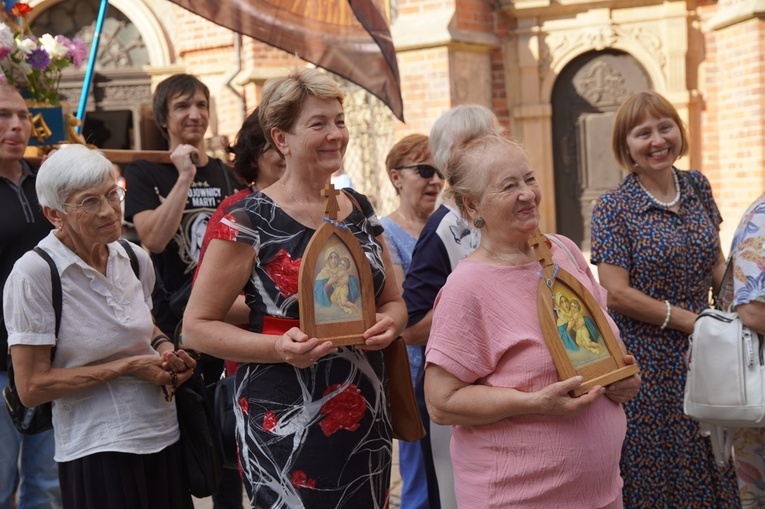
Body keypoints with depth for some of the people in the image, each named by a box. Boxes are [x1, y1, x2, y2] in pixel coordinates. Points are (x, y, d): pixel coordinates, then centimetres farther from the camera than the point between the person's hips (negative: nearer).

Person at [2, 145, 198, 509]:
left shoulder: (136, 260, 3)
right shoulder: (34, 273, -14)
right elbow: (32, 387, -15)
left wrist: (166, 351, 0)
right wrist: (128, 367, -16)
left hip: (164, 437, 6)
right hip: (96, 452, -6)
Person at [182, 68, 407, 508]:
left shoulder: (360, 210, 8)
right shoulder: (249, 220, -9)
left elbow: (393, 300, 18)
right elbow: (197, 326, -8)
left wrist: (389, 323, -5)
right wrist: (279, 347, -22)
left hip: (367, 419, 5)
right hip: (286, 426, -5)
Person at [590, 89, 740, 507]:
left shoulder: (697, 187, 6)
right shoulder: (614, 207, -9)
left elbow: (716, 263, 14)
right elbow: (617, 293, -14)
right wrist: (690, 319, -13)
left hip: (701, 353, 5)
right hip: (647, 359, -5)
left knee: (709, 472, 11)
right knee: (656, 475, 4)